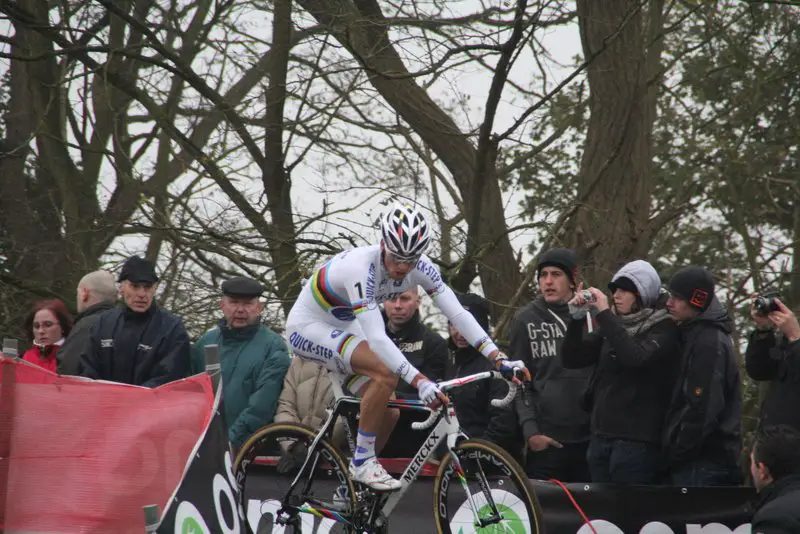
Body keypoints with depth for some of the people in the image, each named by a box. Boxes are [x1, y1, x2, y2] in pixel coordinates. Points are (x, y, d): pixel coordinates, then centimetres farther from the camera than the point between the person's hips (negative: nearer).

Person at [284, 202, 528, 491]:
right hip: (308, 326, -8)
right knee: (386, 373, -29)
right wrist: (420, 381, -51)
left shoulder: (420, 267, -16)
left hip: (342, 326, 8)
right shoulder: (361, 268, -36)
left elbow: (457, 313, -18)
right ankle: (362, 462, -17)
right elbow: (377, 338, -43)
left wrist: (500, 359, -28)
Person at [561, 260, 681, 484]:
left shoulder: (664, 328, -4)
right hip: (601, 436, 6)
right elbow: (572, 359, 11)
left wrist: (604, 314, -18)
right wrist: (577, 317, -4)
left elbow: (635, 357, -22)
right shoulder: (612, 324, 14)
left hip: (637, 440, -6)